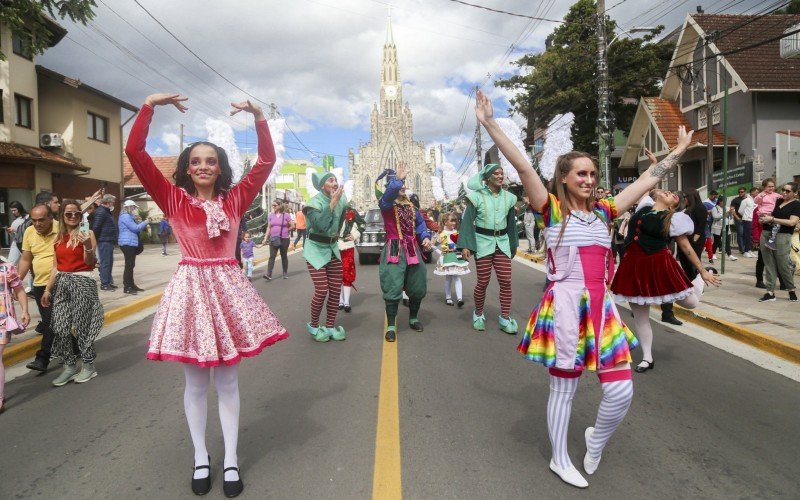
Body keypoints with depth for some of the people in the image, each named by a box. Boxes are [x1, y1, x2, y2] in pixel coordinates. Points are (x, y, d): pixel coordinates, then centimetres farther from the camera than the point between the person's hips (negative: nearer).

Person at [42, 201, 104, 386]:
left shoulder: (87, 233, -2)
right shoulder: (58, 238, 12)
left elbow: (90, 262, -9)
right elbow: (56, 267, 14)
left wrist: (88, 246, -27)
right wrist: (48, 289, 12)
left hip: (82, 282, -5)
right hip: (61, 283, 5)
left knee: (81, 325, 0)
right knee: (59, 327, 3)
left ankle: (88, 365, 13)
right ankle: (69, 366, 16)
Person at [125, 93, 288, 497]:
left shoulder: (234, 200, 6)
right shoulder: (174, 199, 1)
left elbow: (266, 162, 4)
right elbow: (134, 153, -6)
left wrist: (259, 118, -4)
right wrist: (150, 106, -12)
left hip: (227, 288, 1)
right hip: (191, 289, -1)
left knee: (227, 380, 9)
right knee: (195, 383, 10)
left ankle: (230, 461, 21)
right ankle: (201, 458, 27)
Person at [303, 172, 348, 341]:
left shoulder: (341, 199, -1)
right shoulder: (315, 203, -18)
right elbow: (321, 225, -34)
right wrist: (333, 203, -32)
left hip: (333, 248, 6)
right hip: (316, 250, -6)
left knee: (335, 290, 3)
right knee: (321, 291, -10)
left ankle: (330, 326, 16)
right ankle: (313, 325, 12)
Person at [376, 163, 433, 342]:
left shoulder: (410, 204, 12)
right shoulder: (386, 203, -7)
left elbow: (420, 223, 14)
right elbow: (390, 193, -31)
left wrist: (426, 237, -1)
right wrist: (398, 179, -40)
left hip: (413, 250, 7)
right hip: (394, 251, -7)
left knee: (417, 287, 14)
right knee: (393, 289, -10)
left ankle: (413, 319, 33)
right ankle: (391, 327, 0)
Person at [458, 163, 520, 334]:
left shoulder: (508, 197, 7)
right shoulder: (477, 196, -5)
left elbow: (511, 223, 15)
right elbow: (467, 221, -6)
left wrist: (514, 245, 18)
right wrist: (465, 246, -13)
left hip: (502, 243, 4)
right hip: (483, 242, -3)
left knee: (506, 281, -2)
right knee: (483, 281, 0)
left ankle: (505, 317, 9)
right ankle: (478, 314, 21)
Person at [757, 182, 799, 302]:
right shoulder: (778, 201, 15)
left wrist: (772, 219, -15)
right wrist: (764, 218, 5)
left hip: (782, 237, -5)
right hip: (766, 234, 5)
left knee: (783, 265, -2)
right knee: (769, 264, 3)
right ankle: (770, 292, 6)